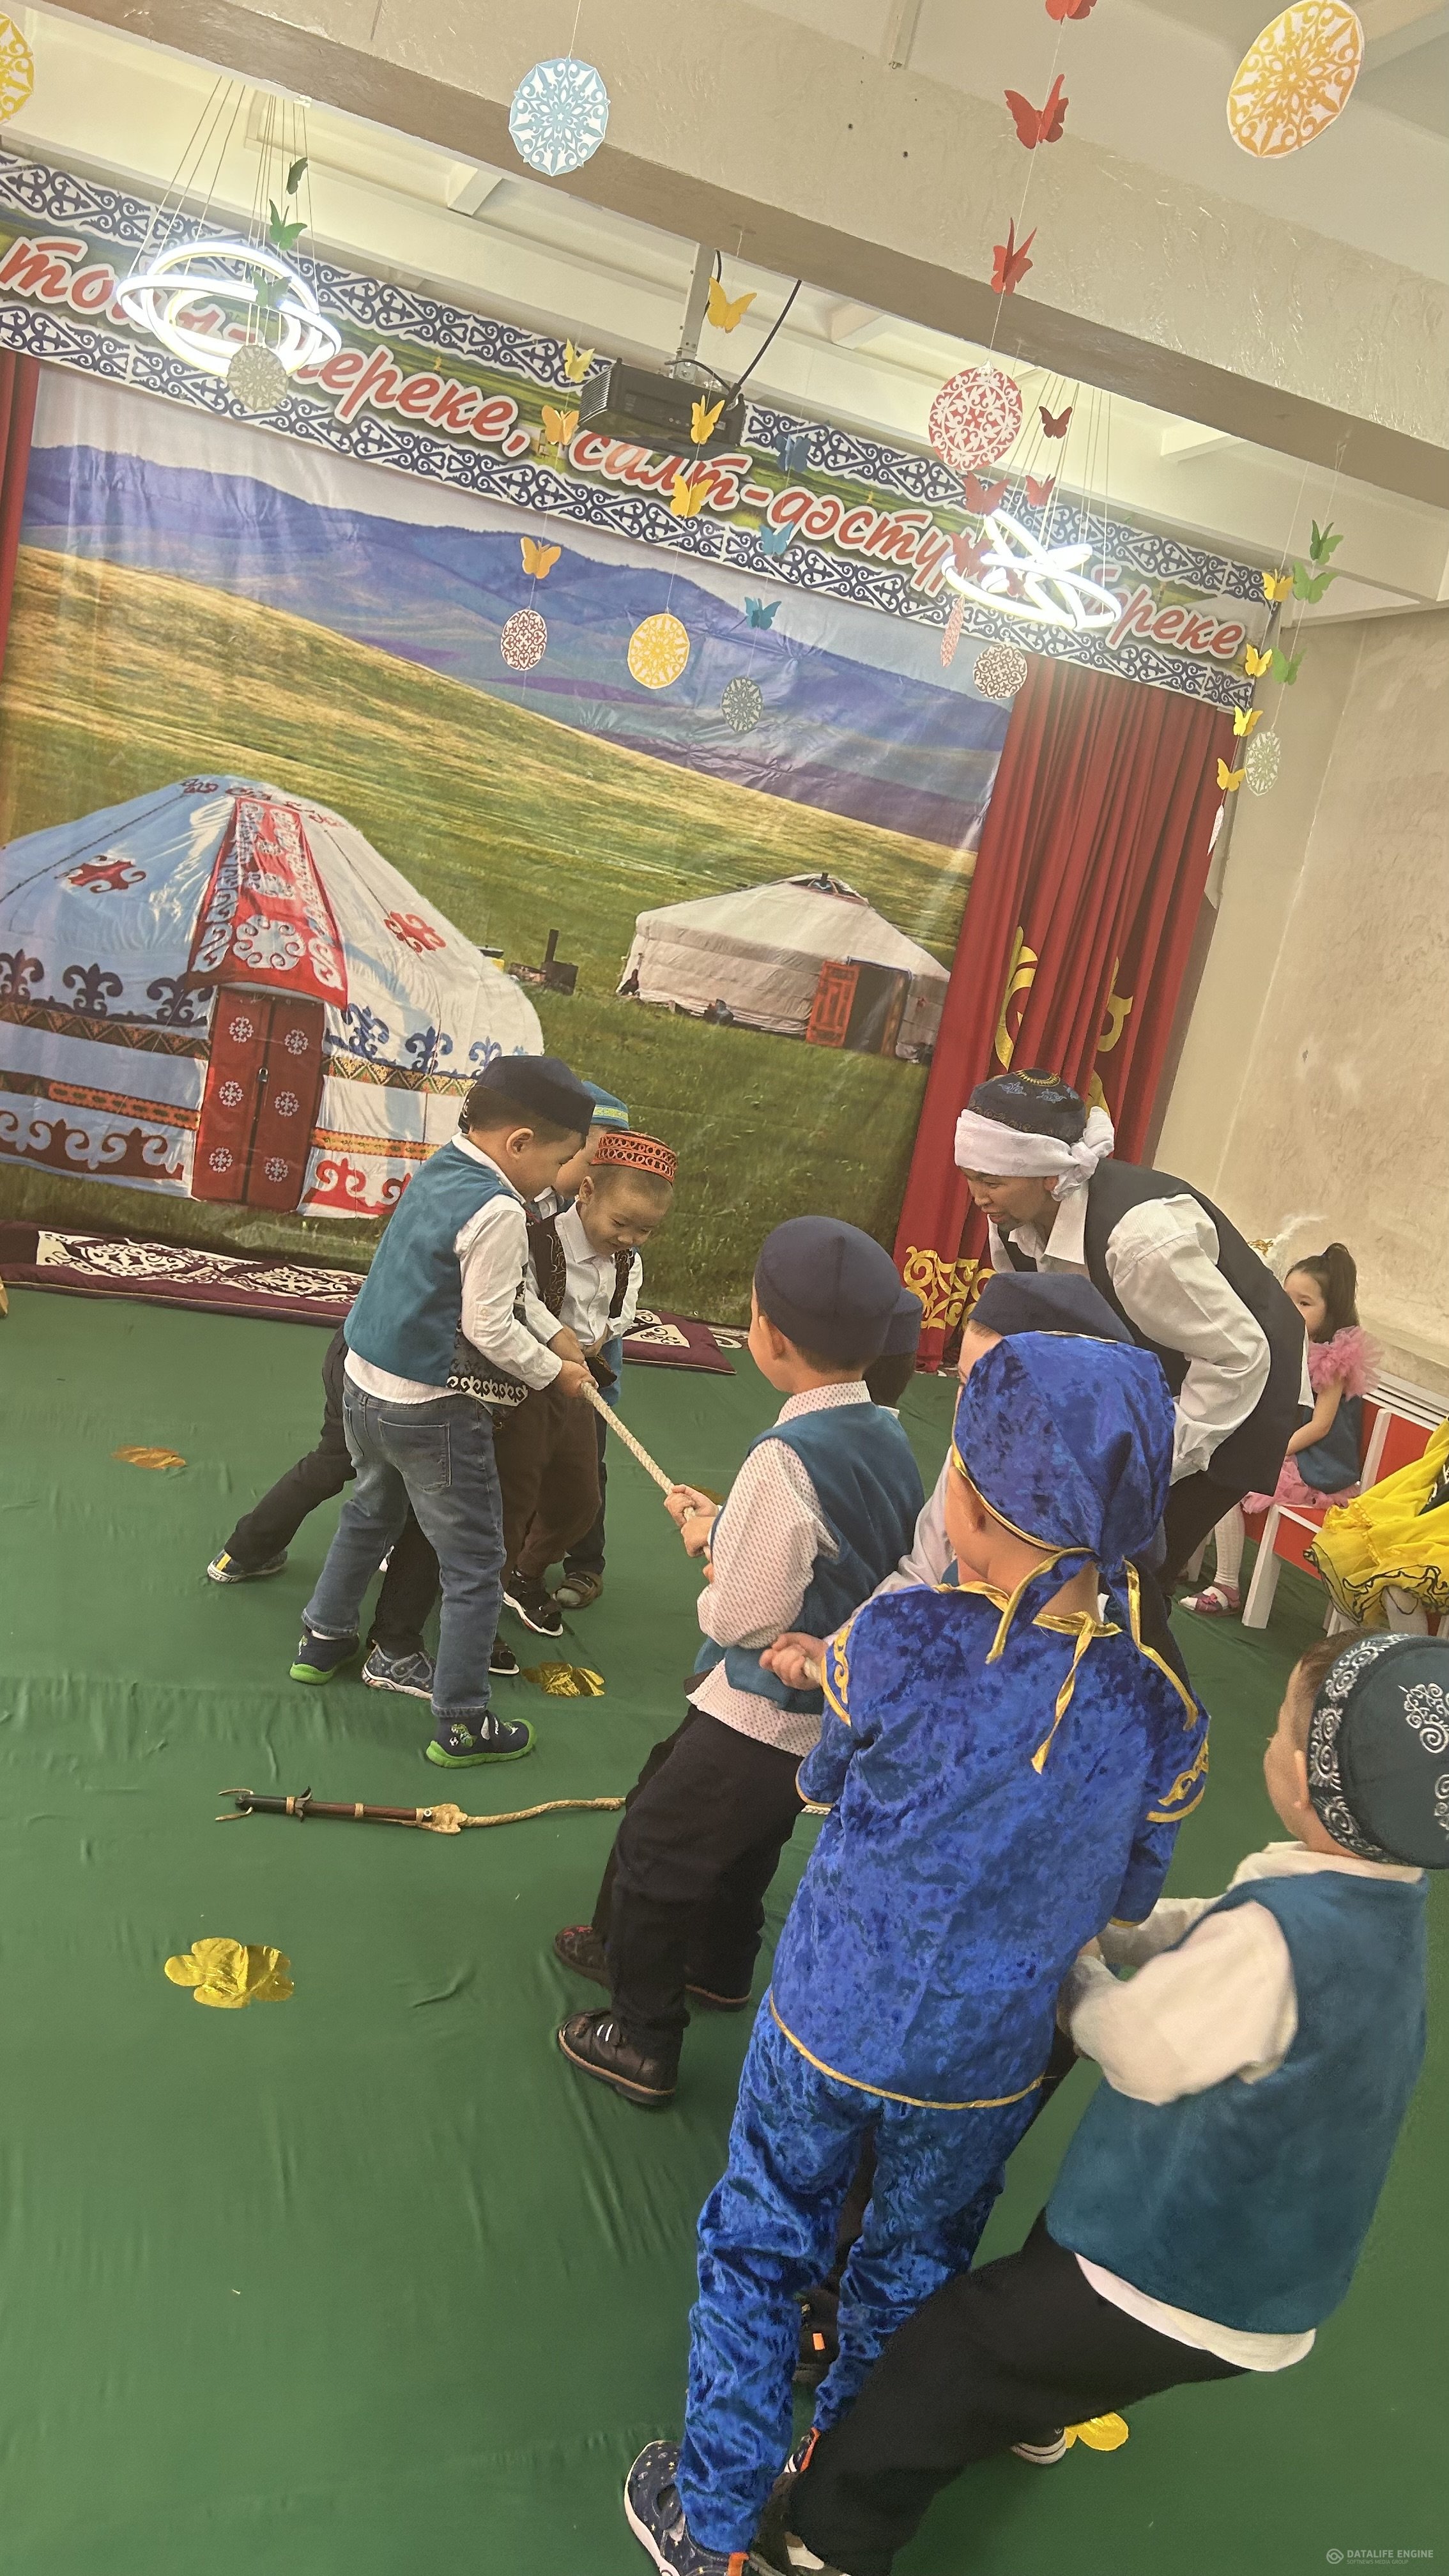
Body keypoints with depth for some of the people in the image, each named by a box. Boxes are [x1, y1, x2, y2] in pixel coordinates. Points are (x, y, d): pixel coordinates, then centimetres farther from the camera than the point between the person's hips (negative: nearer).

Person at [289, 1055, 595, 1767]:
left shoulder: (437, 1169, 3)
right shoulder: (496, 1212, -22)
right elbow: (489, 1328, -20)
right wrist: (553, 1372, -5)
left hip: (364, 1382, 9)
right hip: (431, 1409, -9)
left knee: (371, 1512, 31)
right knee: (473, 1563, 5)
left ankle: (323, 1639, 46)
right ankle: (461, 1722, 13)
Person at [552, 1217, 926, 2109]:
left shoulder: (785, 1461, -29)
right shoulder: (891, 1439, -4)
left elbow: (745, 1620, -25)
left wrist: (710, 1548, -6)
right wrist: (726, 1528, 7)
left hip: (758, 1716, -8)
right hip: (837, 1711, 8)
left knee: (652, 1854, 11)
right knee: (745, 1845, 30)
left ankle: (642, 2042, 25)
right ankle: (718, 1969, 53)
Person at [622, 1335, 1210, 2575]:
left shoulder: (899, 1643, -28)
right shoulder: (1162, 1720, -19)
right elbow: (1130, 1902, -2)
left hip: (827, 2030, -2)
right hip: (988, 2068, 3)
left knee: (758, 2253, 24)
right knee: (908, 2285, 29)